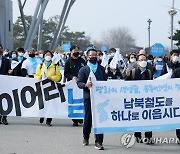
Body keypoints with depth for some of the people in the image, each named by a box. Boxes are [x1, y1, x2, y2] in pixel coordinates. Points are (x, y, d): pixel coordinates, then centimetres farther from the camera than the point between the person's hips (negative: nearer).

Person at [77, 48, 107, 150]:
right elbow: (79, 83, -2)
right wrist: (86, 85, -23)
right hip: (89, 97, -2)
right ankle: (86, 138, 30)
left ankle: (99, 142, -3)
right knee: (88, 118, 6)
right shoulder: (83, 69, 4)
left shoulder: (101, 69, 15)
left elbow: (105, 81, 17)